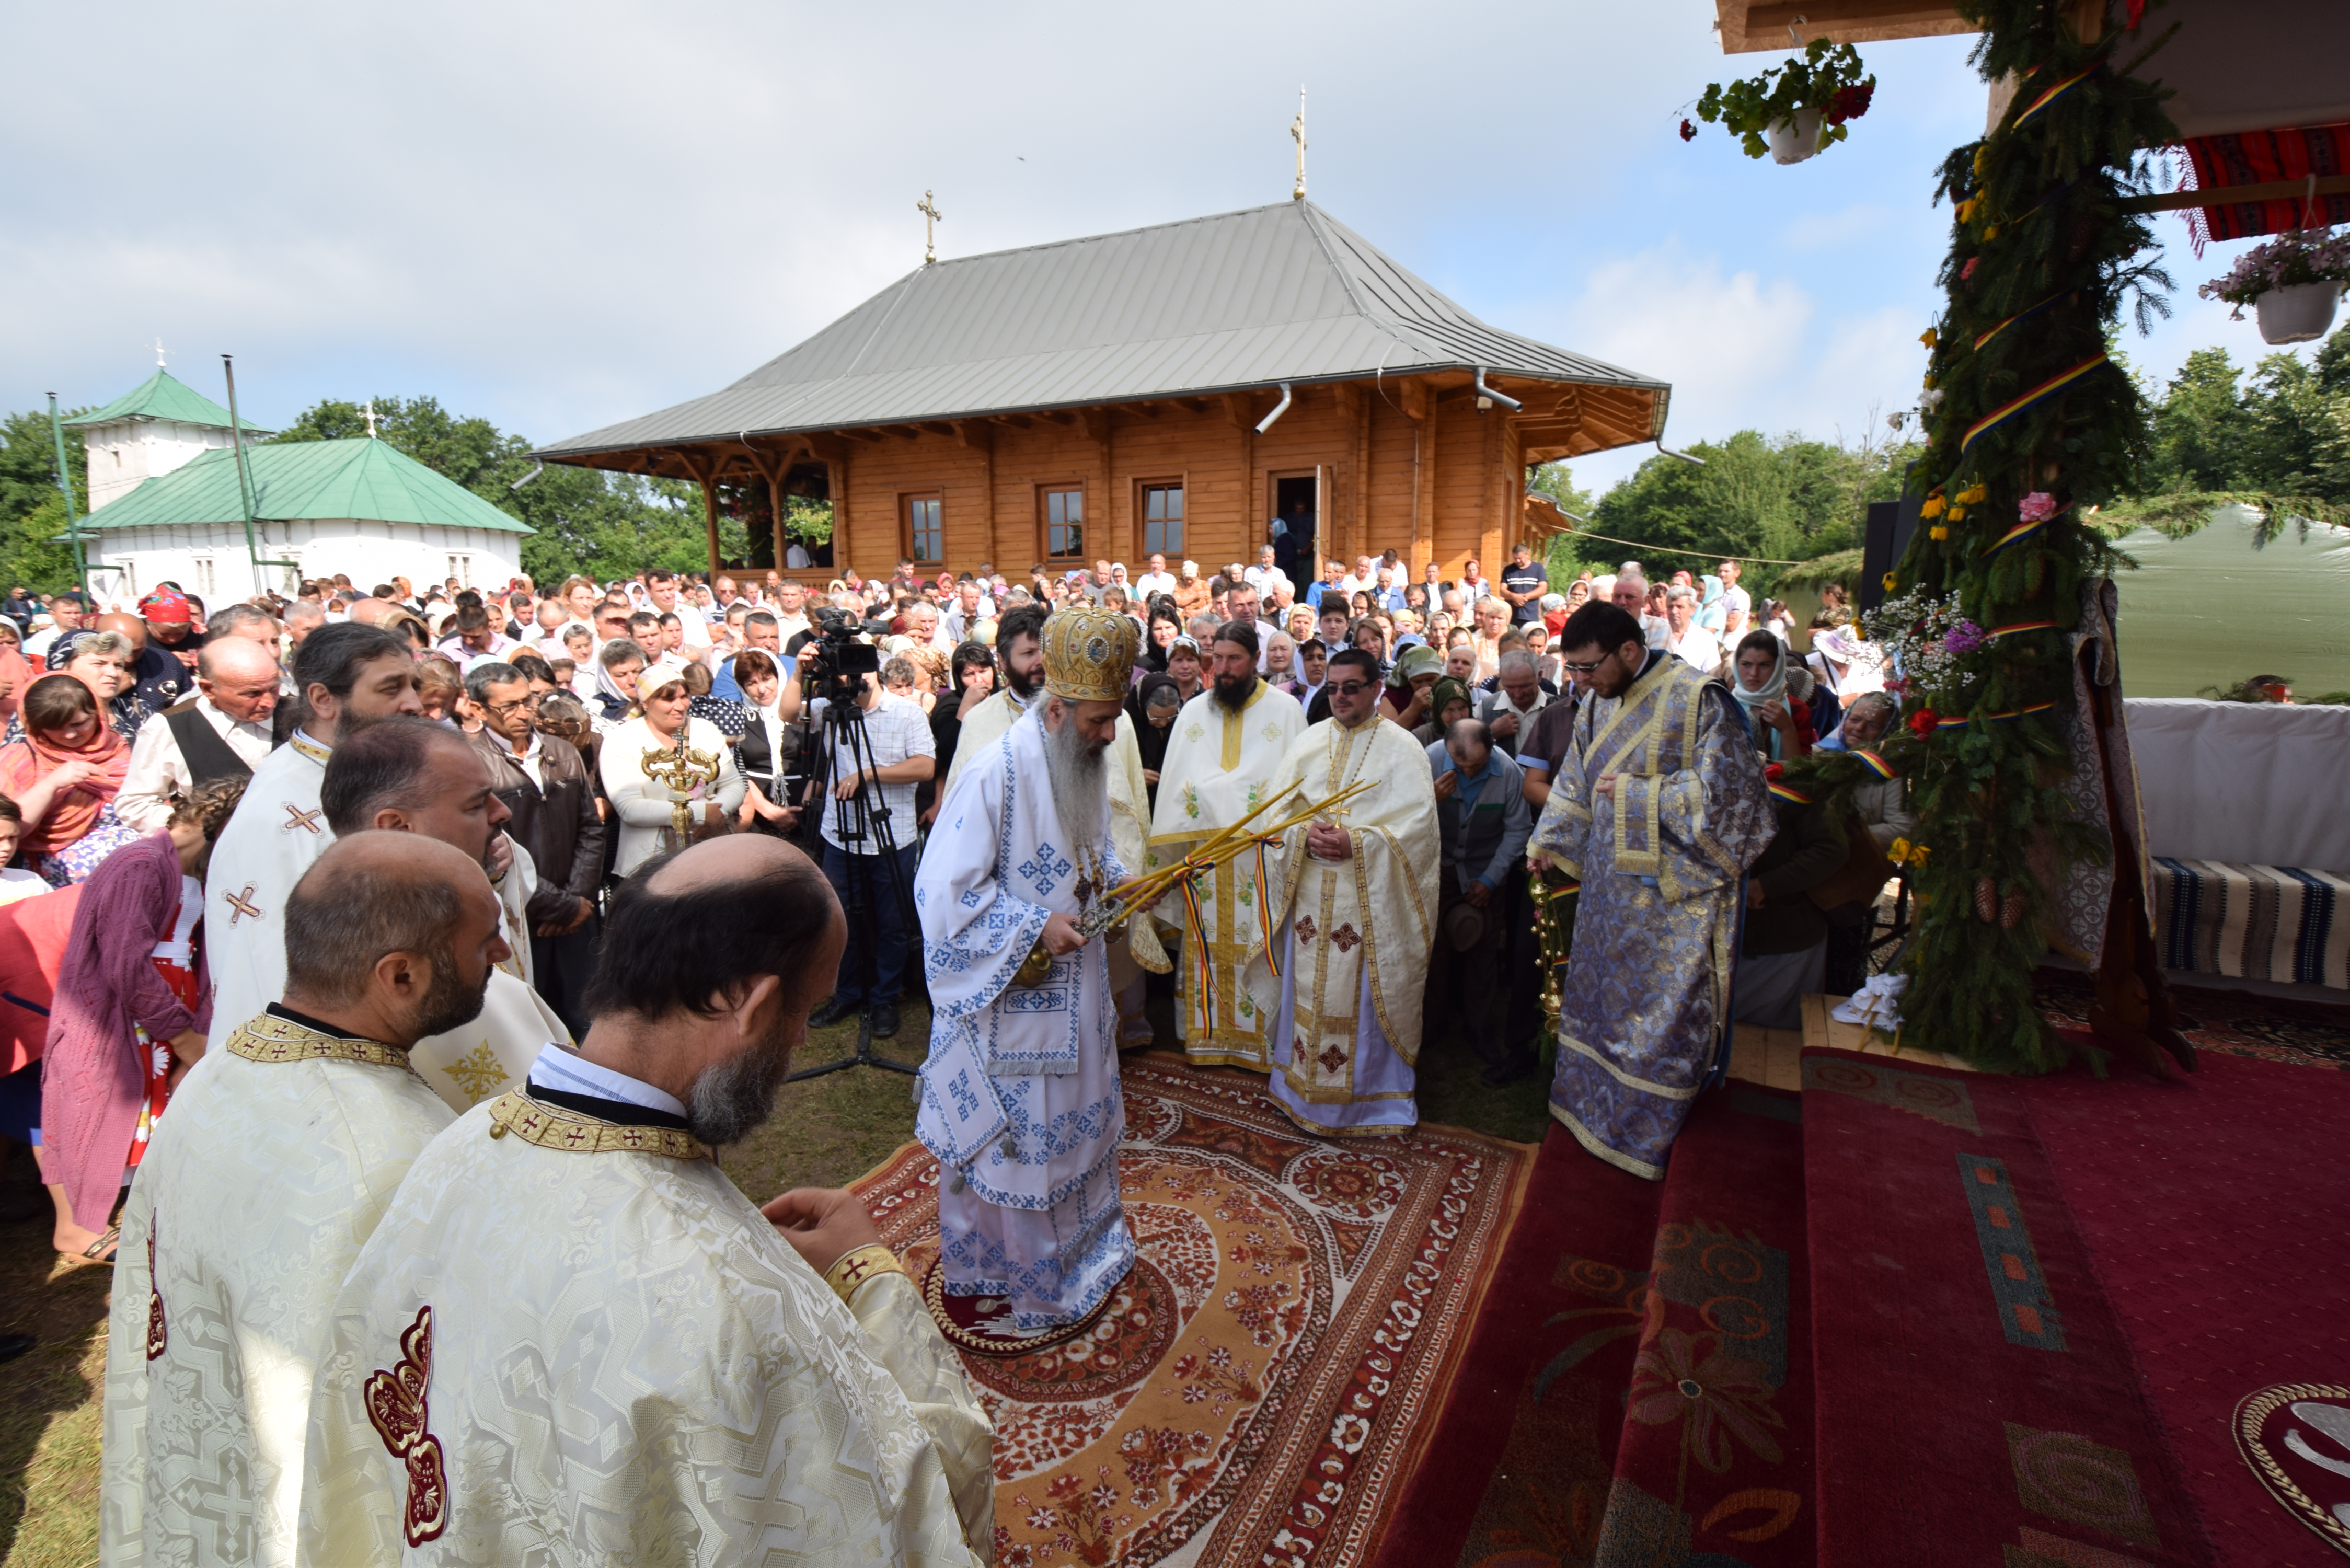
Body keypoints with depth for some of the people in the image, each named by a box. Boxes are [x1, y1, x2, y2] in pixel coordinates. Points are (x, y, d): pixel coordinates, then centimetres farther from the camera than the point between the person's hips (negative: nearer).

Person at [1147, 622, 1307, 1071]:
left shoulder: (1286, 709, 3)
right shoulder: (1193, 711, 11)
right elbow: (1174, 781, 11)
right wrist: (1167, 847, 4)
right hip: (1204, 848, 3)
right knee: (1207, 943, 7)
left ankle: (1260, 1035, 13)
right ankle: (1208, 1034, 19)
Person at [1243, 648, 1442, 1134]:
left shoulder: (1402, 747, 0)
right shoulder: (1307, 742, 10)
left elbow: (1417, 821, -8)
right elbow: (1275, 808, 6)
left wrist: (1357, 842, -19)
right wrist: (1305, 834, -14)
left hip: (1370, 895, -3)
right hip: (1309, 890, 3)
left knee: (1362, 996, 2)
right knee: (1308, 990, 9)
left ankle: (1370, 1096, 19)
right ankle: (1303, 1086, 25)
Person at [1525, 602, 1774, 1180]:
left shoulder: (1698, 699, -17)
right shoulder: (1596, 701, 4)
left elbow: (1723, 791, -18)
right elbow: (1574, 782, 16)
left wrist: (1634, 794, -17)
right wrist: (1547, 842, 10)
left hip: (1672, 890, -6)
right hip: (1609, 879, 6)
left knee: (1662, 1009, 5)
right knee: (1599, 989, 17)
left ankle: (1646, 1131, 22)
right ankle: (1590, 1100, 35)